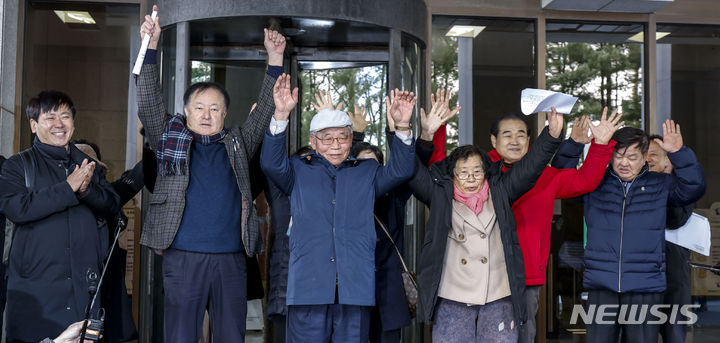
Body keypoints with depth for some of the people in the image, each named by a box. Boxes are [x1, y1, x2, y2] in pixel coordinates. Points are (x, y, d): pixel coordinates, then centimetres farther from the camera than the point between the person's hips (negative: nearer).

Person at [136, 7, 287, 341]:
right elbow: (149, 102, 1)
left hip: (231, 257, 2)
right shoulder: (170, 139, 10)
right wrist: (151, 46, -8)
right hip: (183, 257, -2)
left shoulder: (237, 144, 14)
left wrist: (275, 59, 1)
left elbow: (263, 113, 9)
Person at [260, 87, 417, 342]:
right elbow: (271, 163, -4)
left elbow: (400, 170, 3)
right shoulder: (299, 171, 14)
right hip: (308, 289, -1)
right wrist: (281, 116, -16)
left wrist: (402, 127, -12)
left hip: (356, 289, 1)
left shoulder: (367, 172, 18)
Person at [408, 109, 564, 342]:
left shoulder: (499, 192, 9)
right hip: (452, 300, -1)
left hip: (498, 299, 1)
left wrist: (552, 134, -12)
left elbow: (530, 166, 2)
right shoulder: (439, 195, 5)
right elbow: (412, 171, -4)